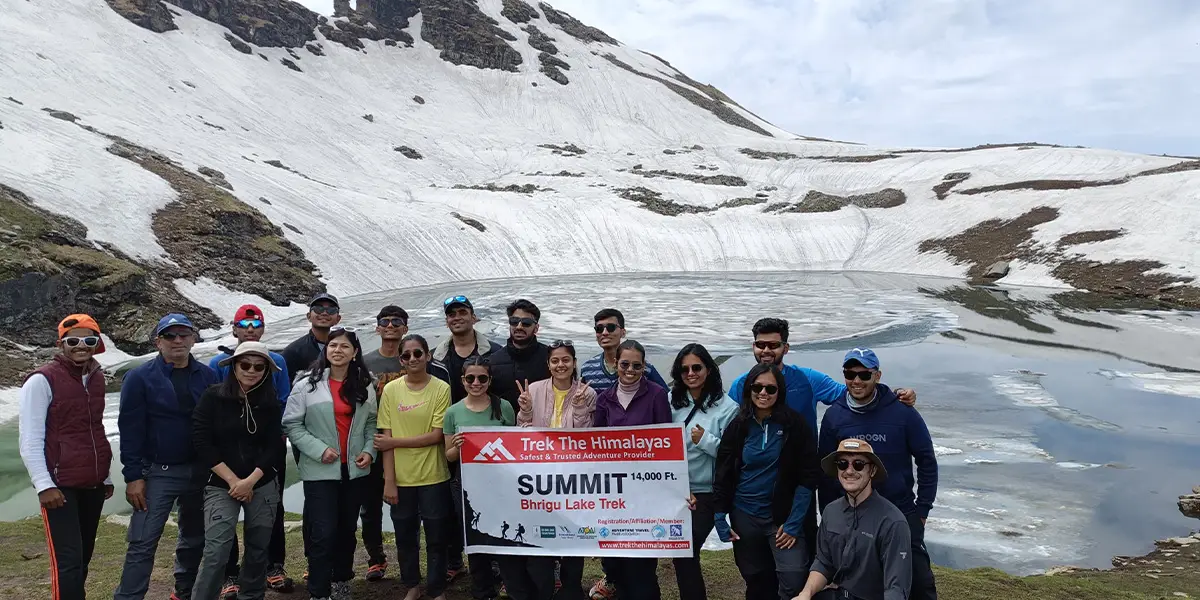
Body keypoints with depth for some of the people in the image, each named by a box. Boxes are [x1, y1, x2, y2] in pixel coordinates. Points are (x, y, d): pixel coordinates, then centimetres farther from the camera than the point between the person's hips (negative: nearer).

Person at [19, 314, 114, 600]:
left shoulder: (97, 377, 10)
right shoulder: (42, 380, -10)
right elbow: (30, 441, -11)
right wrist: (44, 485, -16)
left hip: (93, 485, 6)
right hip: (60, 486, -6)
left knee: (83, 557, 11)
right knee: (68, 561, -9)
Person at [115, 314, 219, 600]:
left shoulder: (208, 376, 3)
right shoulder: (140, 378, -5)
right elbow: (130, 430, -8)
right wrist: (133, 477, -12)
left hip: (200, 471, 4)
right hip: (157, 472, -3)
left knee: (194, 537, 15)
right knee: (143, 543, -4)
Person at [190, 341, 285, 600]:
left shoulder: (270, 403, 3)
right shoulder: (213, 397, -4)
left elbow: (275, 447, 0)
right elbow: (202, 442, -9)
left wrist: (250, 481, -12)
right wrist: (232, 480, -11)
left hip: (263, 486, 3)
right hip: (220, 486, -3)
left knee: (258, 549, 9)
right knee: (216, 551, -13)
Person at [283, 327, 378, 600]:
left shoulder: (365, 385, 5)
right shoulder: (307, 383, -7)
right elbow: (292, 424, -6)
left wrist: (369, 450, -4)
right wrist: (319, 449, -15)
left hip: (355, 470, 4)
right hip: (320, 471, -4)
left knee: (347, 529, 16)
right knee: (323, 533, -7)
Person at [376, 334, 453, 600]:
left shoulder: (441, 389, -7)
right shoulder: (390, 390, -1)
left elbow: (437, 436, -11)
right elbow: (385, 438, -2)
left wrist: (395, 442, -11)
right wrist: (389, 480, -6)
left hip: (433, 477, -2)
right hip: (401, 478, 2)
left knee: (436, 538, 8)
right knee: (405, 536, 15)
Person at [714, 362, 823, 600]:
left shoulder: (795, 424, -6)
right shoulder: (738, 427, 1)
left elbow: (809, 475, -7)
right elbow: (722, 474, 5)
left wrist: (794, 522, -11)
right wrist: (720, 518, -1)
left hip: (784, 517, -3)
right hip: (745, 517, 3)